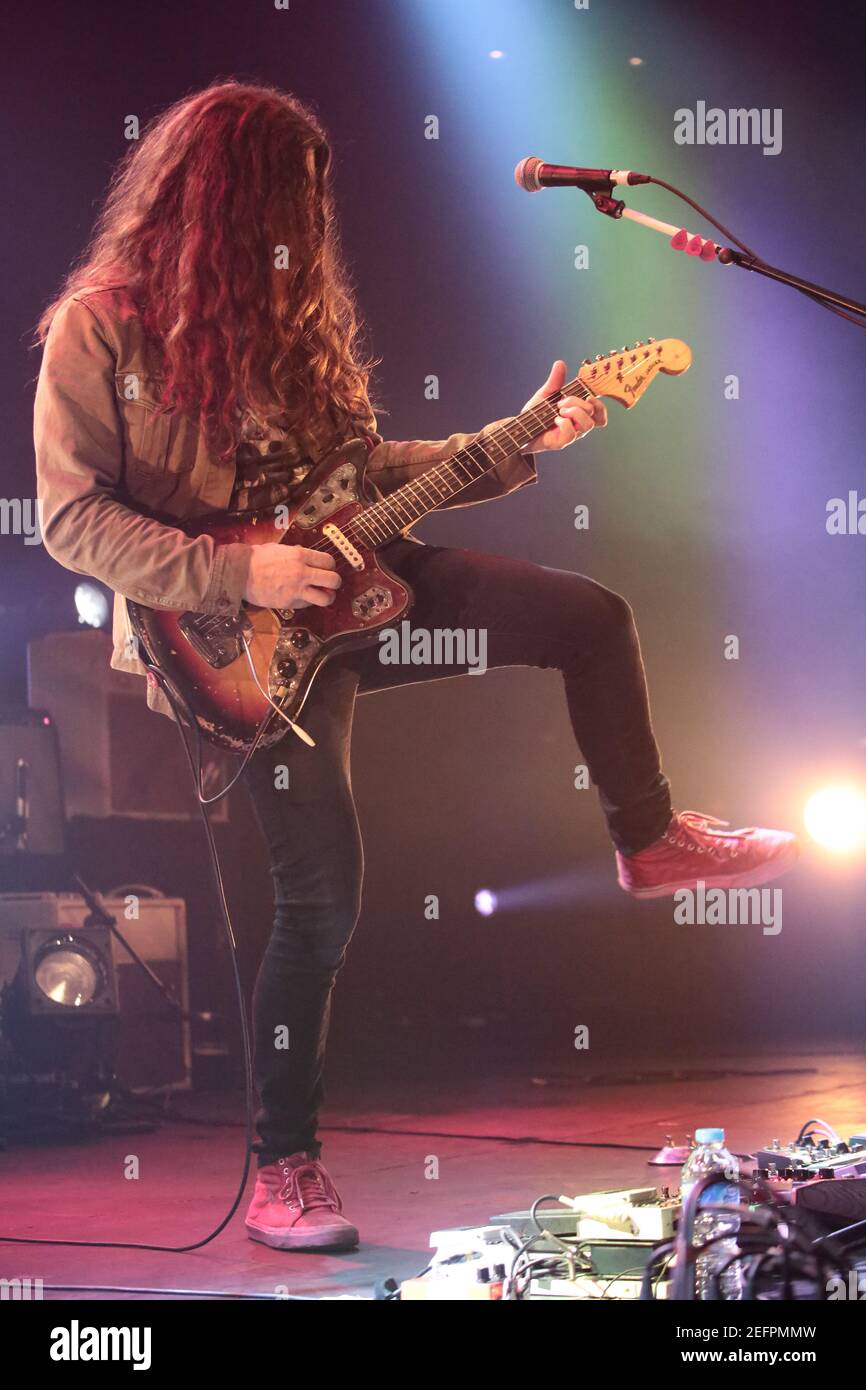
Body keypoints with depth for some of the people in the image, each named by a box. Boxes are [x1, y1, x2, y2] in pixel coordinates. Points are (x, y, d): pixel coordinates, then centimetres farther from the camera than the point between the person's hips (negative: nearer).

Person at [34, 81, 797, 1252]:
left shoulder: (289, 313, 10)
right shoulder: (101, 330, -10)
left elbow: (361, 469, 15)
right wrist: (240, 573, -21)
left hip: (338, 580, 6)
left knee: (590, 617, 1)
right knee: (325, 893, -13)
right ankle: (285, 1164, 4)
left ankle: (649, 840, 22)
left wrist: (519, 445, 7)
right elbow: (73, 519, -14)